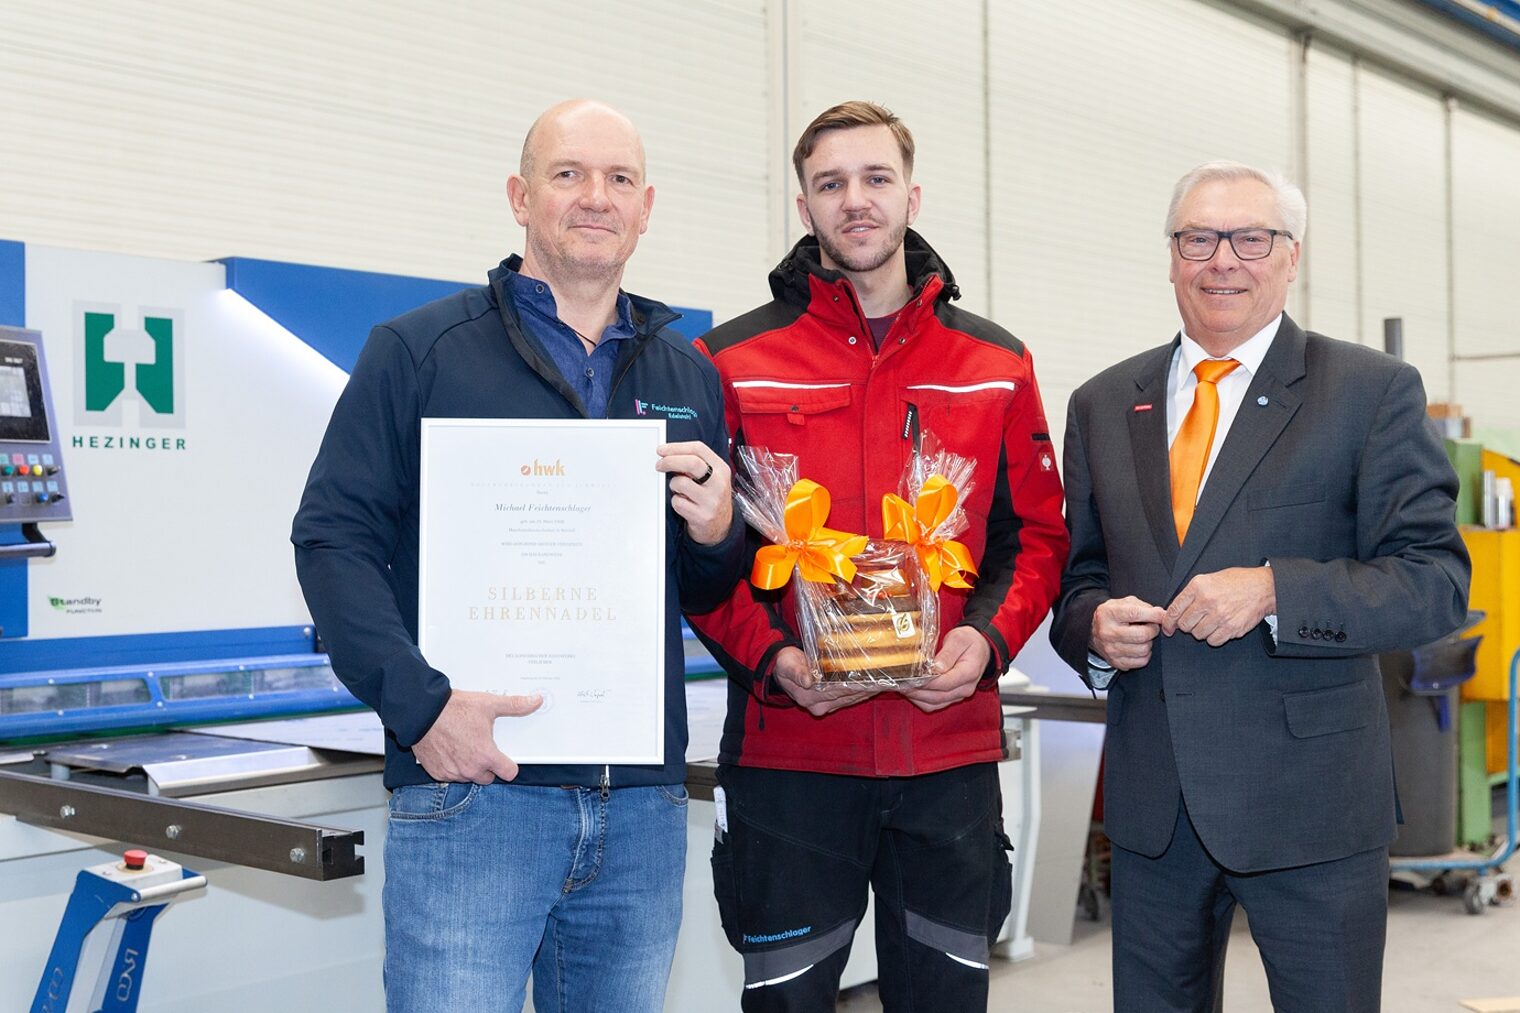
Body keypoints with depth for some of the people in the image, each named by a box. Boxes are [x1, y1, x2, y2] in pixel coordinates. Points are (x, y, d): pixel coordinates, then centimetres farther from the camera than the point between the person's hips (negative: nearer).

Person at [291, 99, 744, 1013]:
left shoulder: (689, 377, 14)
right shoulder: (420, 351, 1)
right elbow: (333, 537, -5)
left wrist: (717, 534, -3)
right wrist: (418, 703, -16)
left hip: (644, 806, 5)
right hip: (470, 789, -4)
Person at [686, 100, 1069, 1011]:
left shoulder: (997, 365, 9)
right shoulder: (732, 362, 2)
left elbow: (1037, 535, 10)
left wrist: (988, 638, -8)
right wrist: (770, 657, -14)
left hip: (952, 749, 2)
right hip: (787, 753, -2)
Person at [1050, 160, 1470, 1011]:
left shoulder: (1374, 391, -3)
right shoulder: (1103, 405, 9)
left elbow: (1438, 582, -9)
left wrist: (1275, 590, -22)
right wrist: (1095, 625, -8)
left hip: (1311, 796, -3)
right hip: (1151, 796, 4)